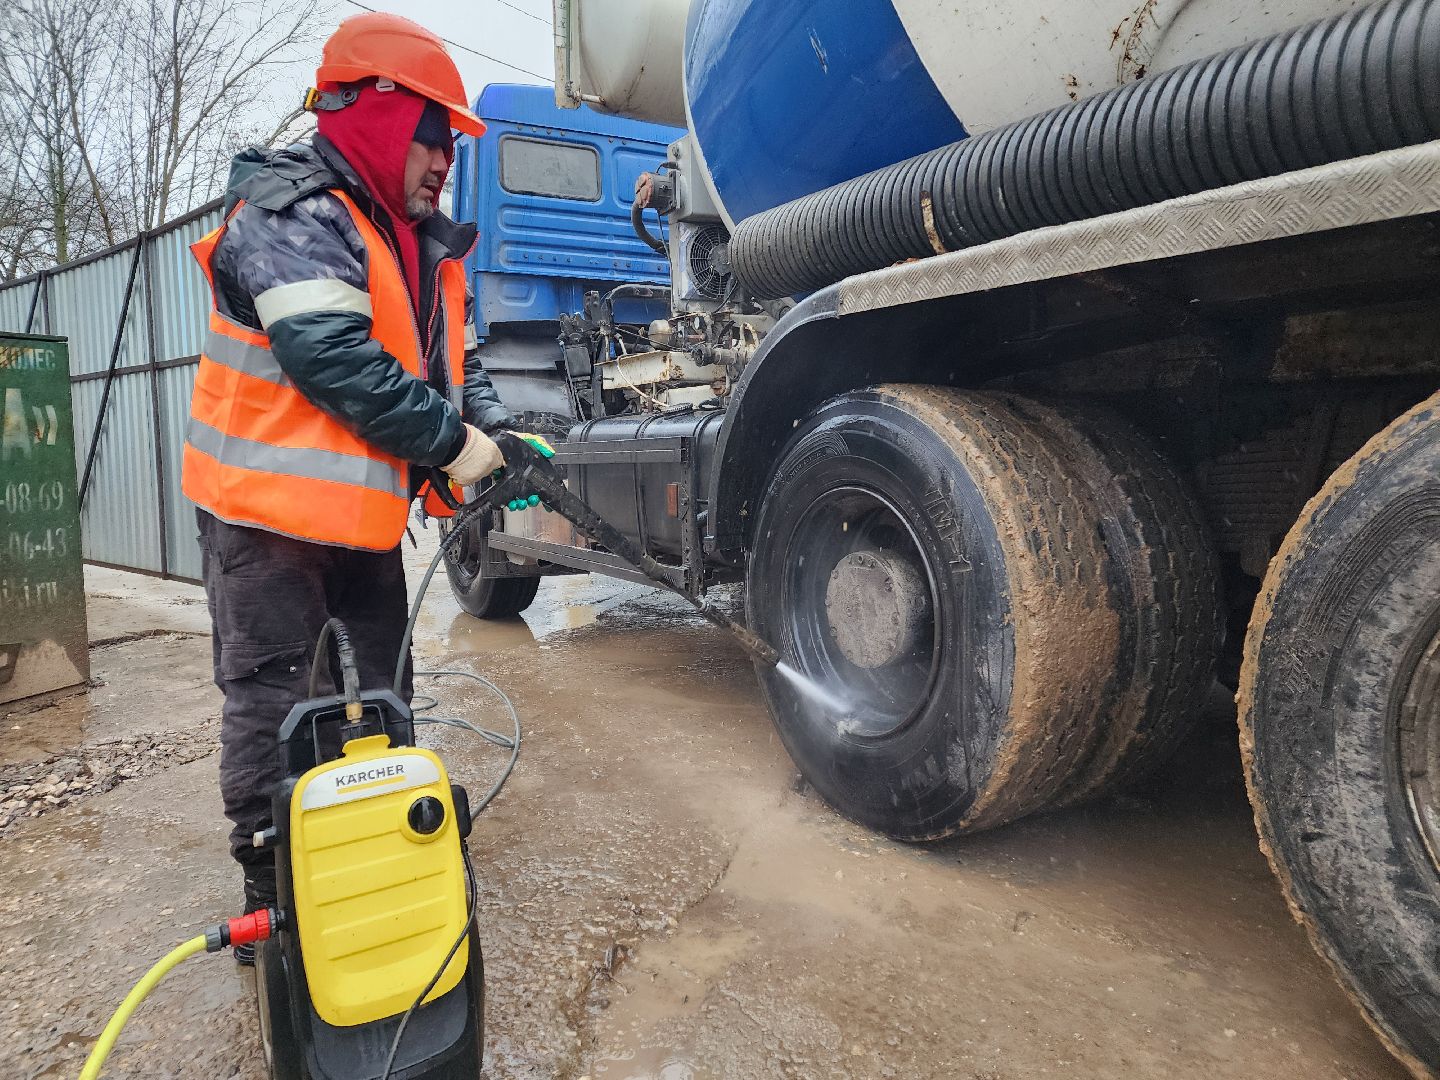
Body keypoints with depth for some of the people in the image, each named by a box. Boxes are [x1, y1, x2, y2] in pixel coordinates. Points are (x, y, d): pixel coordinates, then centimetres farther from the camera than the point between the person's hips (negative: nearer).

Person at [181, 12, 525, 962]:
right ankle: (271, 896, 15)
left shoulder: (427, 246, 13)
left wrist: (496, 430, -5)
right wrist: (449, 441, -21)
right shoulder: (291, 214, -15)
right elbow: (333, 357, -26)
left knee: (383, 691, 18)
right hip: (270, 503, -9)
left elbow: (455, 361, 14)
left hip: (366, 509, 9)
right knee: (271, 702, 1)